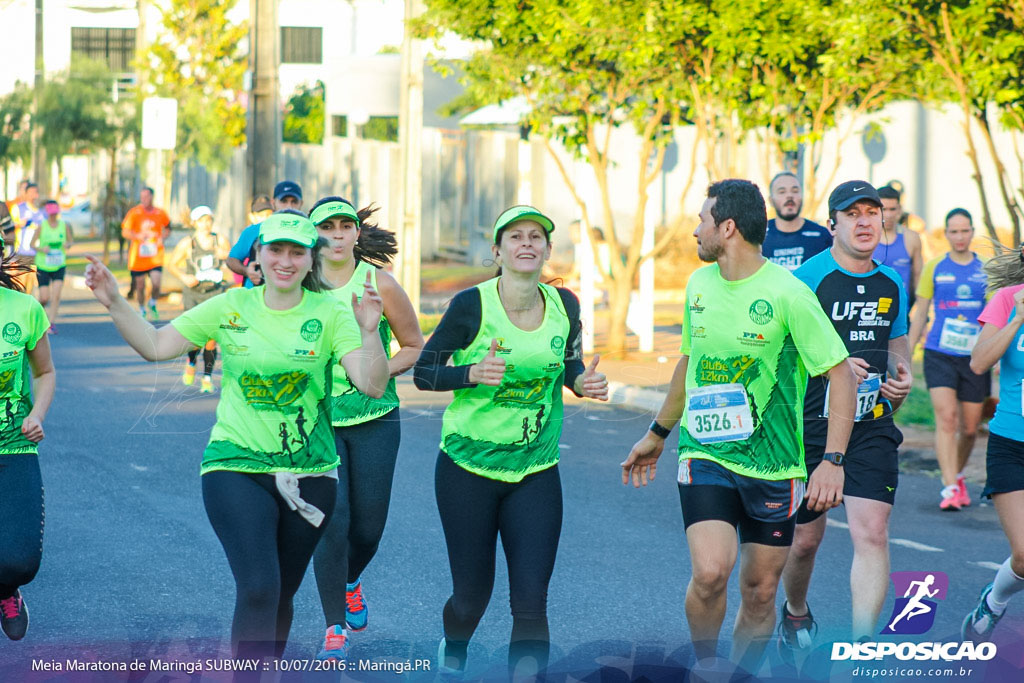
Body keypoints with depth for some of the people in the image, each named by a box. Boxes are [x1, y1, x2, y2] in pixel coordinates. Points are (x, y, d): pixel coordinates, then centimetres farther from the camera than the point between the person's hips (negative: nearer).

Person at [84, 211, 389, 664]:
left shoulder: (329, 313, -3)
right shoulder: (230, 308, 1)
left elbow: (372, 385, -13)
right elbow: (155, 346, 4)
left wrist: (369, 332, -29)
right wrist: (114, 304, -8)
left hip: (309, 474, 1)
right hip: (236, 468, -1)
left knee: (280, 596, 12)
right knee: (258, 589, -19)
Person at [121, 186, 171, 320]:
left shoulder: (160, 213, 3)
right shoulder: (134, 212, -4)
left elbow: (168, 228, 21)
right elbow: (125, 232, -6)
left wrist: (162, 237, 0)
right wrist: (137, 236, -25)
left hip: (155, 257, 1)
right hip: (138, 257, -1)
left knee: (156, 284, -13)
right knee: (140, 286, 5)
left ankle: (152, 304, 17)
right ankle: (142, 310, 27)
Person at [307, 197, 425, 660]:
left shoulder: (380, 285, -6)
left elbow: (415, 347, 3)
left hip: (375, 418, 1)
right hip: (318, 418, -1)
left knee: (369, 525, 5)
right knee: (331, 520, -12)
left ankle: (350, 581, 41)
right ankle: (334, 629, 1)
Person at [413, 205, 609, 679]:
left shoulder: (564, 305, -2)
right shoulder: (472, 305, -13)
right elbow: (422, 373, -8)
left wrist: (582, 381, -7)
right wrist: (472, 373, -27)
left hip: (536, 473, 2)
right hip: (468, 467, -2)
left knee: (530, 601, -9)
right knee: (472, 596, 10)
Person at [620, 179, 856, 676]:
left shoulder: (787, 294, -12)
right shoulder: (699, 284, 5)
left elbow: (841, 375, -11)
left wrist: (832, 461, -19)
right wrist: (656, 435, 29)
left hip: (773, 464, -2)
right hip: (704, 455, 2)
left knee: (759, 592, 5)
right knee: (710, 572, -17)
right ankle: (704, 665, 7)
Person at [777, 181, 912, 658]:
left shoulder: (891, 284, 8)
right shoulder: (807, 278, -8)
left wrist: (901, 378, 2)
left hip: (872, 427, 3)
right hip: (810, 426, -3)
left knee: (872, 534, -13)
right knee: (805, 539, 10)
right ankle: (795, 613, 41)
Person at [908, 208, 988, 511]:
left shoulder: (986, 269, 7)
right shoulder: (934, 267, 5)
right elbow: (921, 313, 12)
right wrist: (907, 353, 11)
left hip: (975, 357, 2)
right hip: (939, 353, -2)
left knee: (970, 427, 6)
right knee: (946, 417, -17)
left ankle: (957, 475, 32)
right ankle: (950, 487, -21)